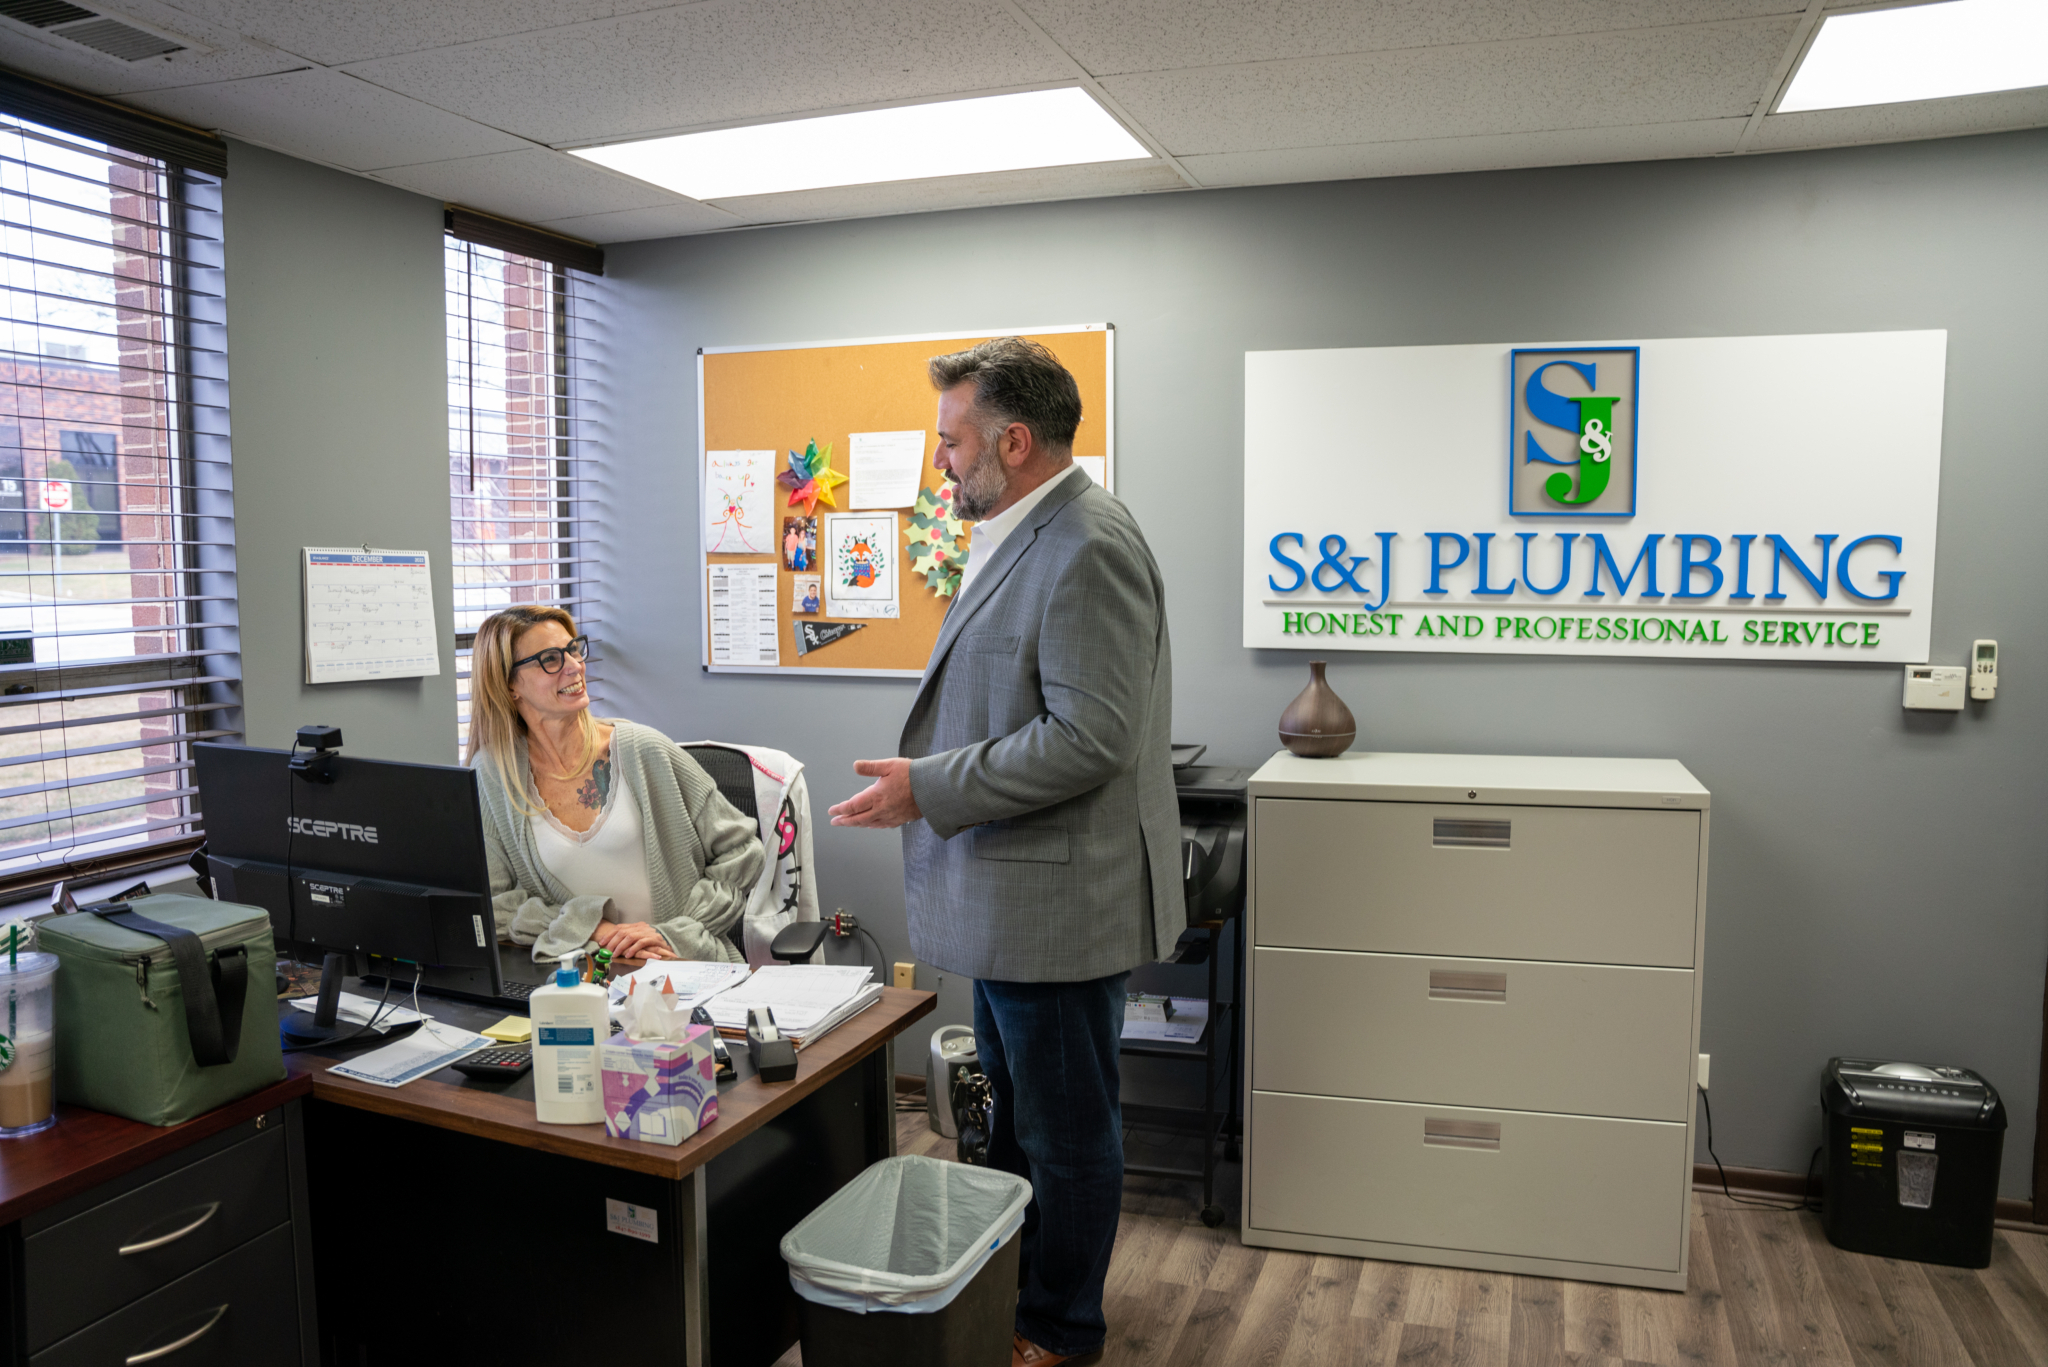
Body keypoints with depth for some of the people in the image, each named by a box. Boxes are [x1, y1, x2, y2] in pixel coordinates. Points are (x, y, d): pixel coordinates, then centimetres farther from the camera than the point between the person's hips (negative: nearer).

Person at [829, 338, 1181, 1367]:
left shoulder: (1088, 548, -21)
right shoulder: (1020, 539, 13)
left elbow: (1088, 738, -27)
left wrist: (930, 789, -22)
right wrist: (929, 781, 19)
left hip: (1056, 903, -11)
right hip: (1011, 897, 11)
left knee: (1067, 1136, 9)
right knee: (1018, 1117, 24)